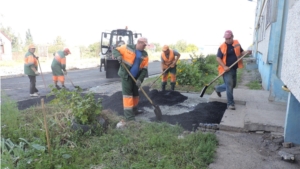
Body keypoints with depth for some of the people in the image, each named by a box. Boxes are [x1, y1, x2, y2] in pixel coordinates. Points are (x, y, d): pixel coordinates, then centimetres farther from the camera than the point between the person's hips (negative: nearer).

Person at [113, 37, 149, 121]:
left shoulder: (145, 55, 3)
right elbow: (115, 50, 0)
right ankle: (129, 115, -6)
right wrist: (118, 56, -23)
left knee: (135, 93, 16)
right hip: (125, 75, -5)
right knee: (127, 93, -9)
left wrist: (140, 79, -13)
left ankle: (134, 110, 35)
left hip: (135, 77, 6)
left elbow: (144, 69, -1)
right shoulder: (127, 48, -7)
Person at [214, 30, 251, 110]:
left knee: (232, 85, 19)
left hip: (234, 69, 6)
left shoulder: (237, 44, 5)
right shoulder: (222, 47, -9)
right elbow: (218, 58, -10)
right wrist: (224, 67, -22)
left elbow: (241, 52, 15)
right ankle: (230, 103, 2)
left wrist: (247, 52, -8)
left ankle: (218, 88, 41)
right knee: (229, 85, -9)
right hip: (226, 69, -6)